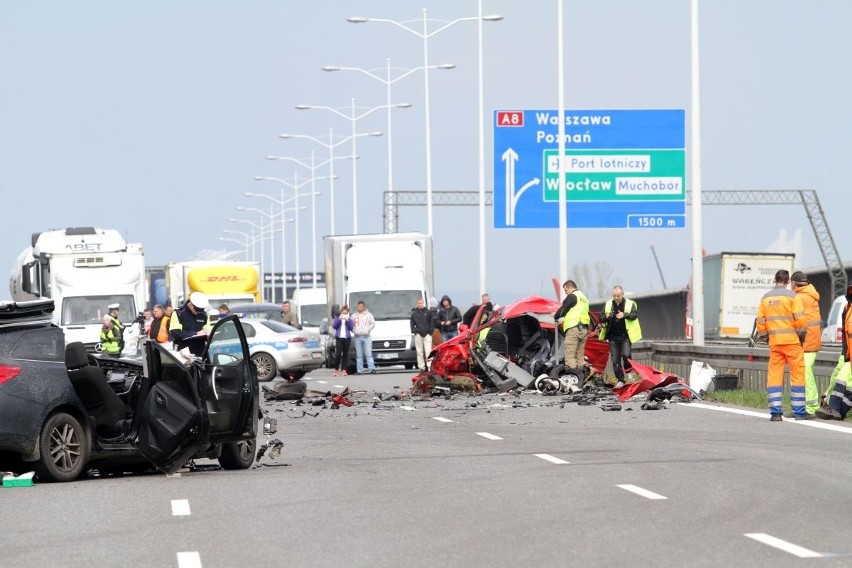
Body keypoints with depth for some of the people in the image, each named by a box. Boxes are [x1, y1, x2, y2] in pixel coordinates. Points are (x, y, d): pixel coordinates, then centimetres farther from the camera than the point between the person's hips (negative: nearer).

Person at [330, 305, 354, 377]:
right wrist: (339, 319, -11)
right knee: (338, 354, -11)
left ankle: (344, 370, 4)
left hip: (347, 338, 2)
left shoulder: (349, 319, 11)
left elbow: (351, 328, 1)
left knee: (345, 354, 2)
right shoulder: (337, 318, 10)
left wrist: (348, 320, -11)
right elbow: (334, 326, -3)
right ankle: (336, 369, -4)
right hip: (339, 338, -2)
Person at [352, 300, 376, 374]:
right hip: (357, 337, 2)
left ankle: (371, 368, -13)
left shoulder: (368, 315, 9)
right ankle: (359, 370, 2)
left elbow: (373, 324, 5)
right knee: (359, 355, 1)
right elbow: (350, 325, 14)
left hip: (366, 337, -2)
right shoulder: (354, 316, 14)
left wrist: (368, 330, -7)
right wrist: (354, 330, -4)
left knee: (368, 354, -9)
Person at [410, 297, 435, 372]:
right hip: (418, 335, 2)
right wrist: (414, 331, -2)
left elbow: (432, 323, 7)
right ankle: (421, 367, 6)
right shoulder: (414, 313, 9)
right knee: (420, 352, 3)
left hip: (427, 334, -2)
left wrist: (430, 331, -2)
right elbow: (412, 324, 13)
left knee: (428, 351, -8)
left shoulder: (428, 312, 5)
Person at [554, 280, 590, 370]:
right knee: (580, 355, 11)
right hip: (584, 329, 9)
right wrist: (564, 319, 29)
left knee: (570, 355, -12)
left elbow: (562, 309, -5)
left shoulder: (572, 296, -5)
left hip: (573, 329, -9)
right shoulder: (584, 298, 23)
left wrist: (556, 317, 14)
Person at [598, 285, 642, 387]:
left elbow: (635, 315, -13)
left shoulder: (630, 304, 1)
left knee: (626, 354, -20)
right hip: (613, 337, 3)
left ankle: (628, 371, 8)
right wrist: (606, 317, -16)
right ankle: (620, 380, 11)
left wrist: (624, 315, -32)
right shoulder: (608, 304, 9)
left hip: (625, 336, -3)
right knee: (615, 359, 2)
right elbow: (601, 319, 9)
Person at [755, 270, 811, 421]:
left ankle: (775, 411, 1)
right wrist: (801, 336, 3)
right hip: (792, 341, -4)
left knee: (774, 376, 6)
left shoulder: (765, 298, 8)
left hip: (774, 342, 4)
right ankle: (799, 412, 0)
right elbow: (800, 319, -10)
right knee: (797, 374, 2)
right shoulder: (791, 296, -5)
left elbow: (760, 322, 8)